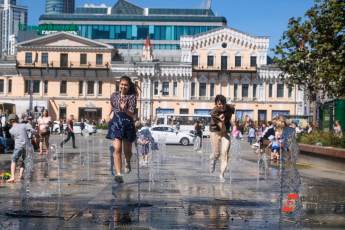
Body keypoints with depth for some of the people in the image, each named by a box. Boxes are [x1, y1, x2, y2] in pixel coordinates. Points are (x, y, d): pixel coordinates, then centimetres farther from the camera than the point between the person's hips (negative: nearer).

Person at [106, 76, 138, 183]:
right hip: (116, 123, 1)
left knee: (127, 150, 11)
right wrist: (109, 114, 14)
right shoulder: (114, 95, 7)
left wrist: (125, 110, -26)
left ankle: (127, 163, 46)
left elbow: (132, 114, -9)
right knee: (117, 149, -14)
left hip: (127, 123, -1)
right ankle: (118, 174, -16)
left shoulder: (132, 97, -2)